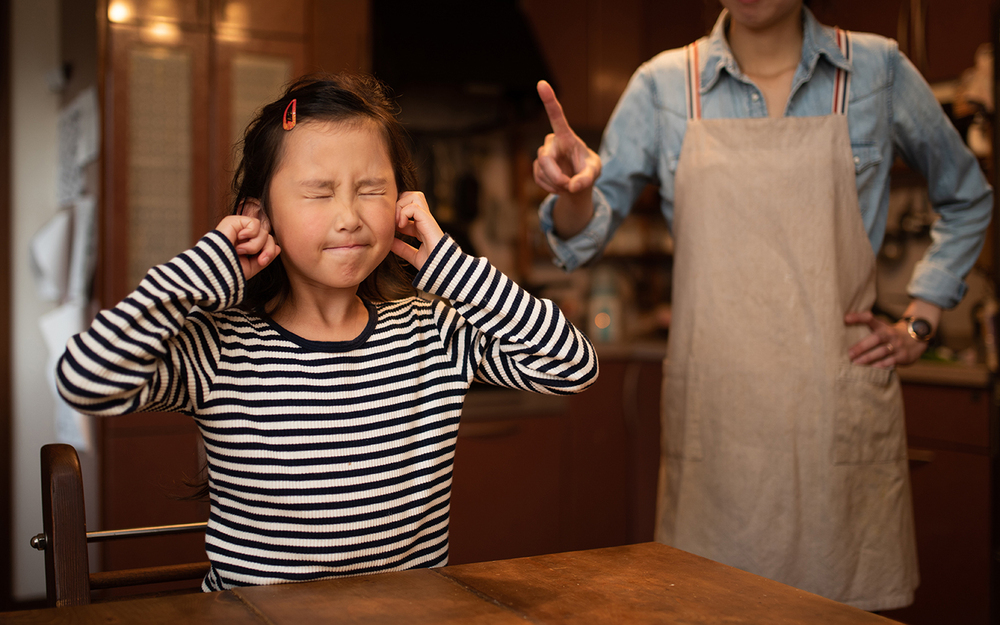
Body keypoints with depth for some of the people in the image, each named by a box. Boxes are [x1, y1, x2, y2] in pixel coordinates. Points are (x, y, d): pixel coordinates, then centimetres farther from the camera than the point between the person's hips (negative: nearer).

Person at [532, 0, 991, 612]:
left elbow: (967, 198, 18)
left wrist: (918, 324, 9)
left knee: (848, 604, 5)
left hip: (841, 412, 0)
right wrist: (573, 192, -22)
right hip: (714, 416, 0)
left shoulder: (878, 69, 5)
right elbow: (588, 232, 0)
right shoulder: (664, 84, 4)